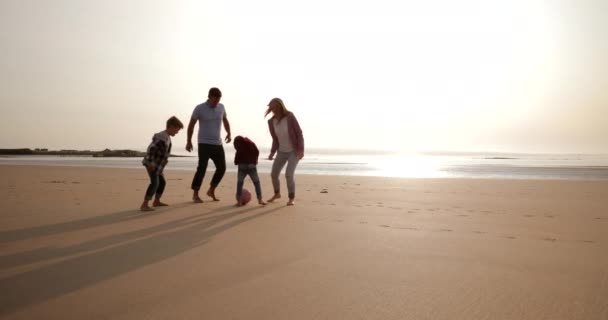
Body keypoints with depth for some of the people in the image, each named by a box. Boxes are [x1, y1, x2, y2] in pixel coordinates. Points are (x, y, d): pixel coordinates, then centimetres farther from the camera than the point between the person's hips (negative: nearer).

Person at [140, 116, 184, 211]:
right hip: (152, 164, -10)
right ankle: (144, 205, -19)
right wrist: (151, 164, -26)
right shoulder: (162, 138, -22)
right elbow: (151, 149, -28)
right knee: (154, 183, -19)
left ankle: (157, 201, 33)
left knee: (162, 182, 18)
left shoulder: (167, 137, 10)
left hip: (157, 165, 10)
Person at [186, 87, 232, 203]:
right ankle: (195, 194, 1)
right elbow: (191, 125, 0)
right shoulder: (199, 108, -8)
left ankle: (211, 191, 23)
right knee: (202, 168, -10)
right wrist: (189, 141, -2)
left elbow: (225, 121, 20)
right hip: (204, 144, -5)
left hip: (218, 144, 5)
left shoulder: (221, 107, 5)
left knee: (222, 168, 5)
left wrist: (229, 133, 3)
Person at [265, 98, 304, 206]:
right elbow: (275, 139, 4)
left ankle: (292, 198, -1)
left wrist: (301, 149, -24)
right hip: (282, 151, 5)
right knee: (274, 174, 8)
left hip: (294, 150, -5)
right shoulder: (271, 122, -6)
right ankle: (277, 193, 36)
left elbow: (299, 133, -16)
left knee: (289, 174, -20)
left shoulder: (290, 116, -20)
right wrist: (272, 152, -7)